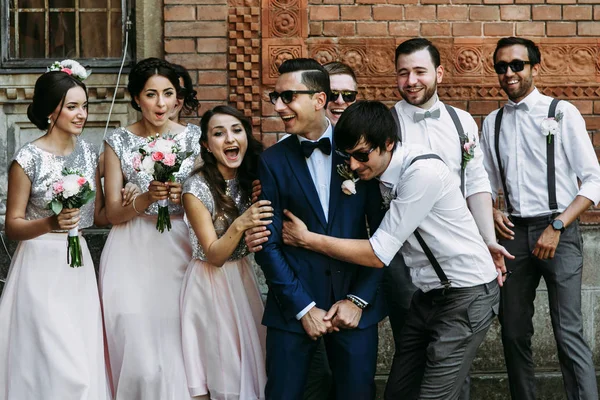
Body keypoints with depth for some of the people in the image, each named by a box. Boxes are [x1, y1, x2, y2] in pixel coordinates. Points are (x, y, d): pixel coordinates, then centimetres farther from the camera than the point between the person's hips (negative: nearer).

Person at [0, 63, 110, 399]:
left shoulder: (89, 153, 5)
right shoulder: (29, 159, -11)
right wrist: (50, 224, -24)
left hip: (79, 265, 5)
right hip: (41, 268, -5)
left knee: (86, 362, 7)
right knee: (53, 364, -6)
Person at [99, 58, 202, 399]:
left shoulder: (194, 137, 3)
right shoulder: (119, 141, 1)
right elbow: (113, 213, 0)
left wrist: (184, 196, -14)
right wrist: (147, 199, -18)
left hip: (179, 251, 1)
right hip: (133, 257, -1)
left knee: (177, 352, 1)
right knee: (140, 357, -6)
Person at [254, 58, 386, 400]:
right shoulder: (273, 161, 0)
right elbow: (268, 243, -2)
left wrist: (359, 299, -6)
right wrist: (303, 307, -8)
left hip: (356, 305, 0)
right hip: (294, 306, 0)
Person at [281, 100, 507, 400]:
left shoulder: (422, 172, -24)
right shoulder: (379, 173, 0)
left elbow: (379, 254, -22)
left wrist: (307, 239, -15)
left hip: (466, 295, -8)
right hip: (429, 293, 8)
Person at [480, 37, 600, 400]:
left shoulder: (562, 113, -1)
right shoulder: (493, 122, 13)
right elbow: (486, 182, 22)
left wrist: (556, 227, -12)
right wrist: (491, 213, 0)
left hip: (559, 232, -5)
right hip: (515, 234, 5)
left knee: (569, 333, -12)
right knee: (514, 332, 9)